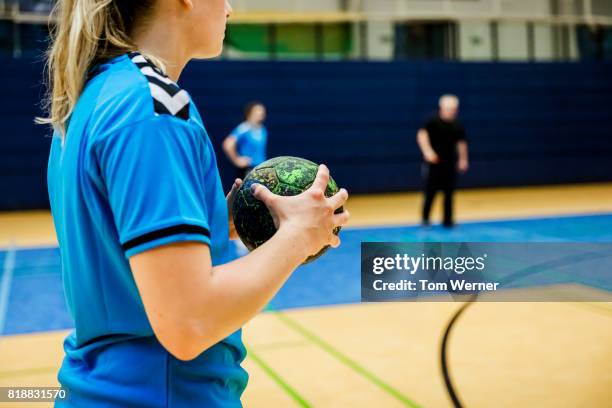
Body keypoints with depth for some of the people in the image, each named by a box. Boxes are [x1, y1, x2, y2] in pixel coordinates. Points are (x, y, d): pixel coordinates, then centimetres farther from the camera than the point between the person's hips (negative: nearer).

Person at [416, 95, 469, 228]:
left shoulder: (457, 126, 4)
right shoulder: (433, 121, -10)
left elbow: (461, 142, 14)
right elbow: (422, 134, -20)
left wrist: (463, 159, 12)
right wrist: (427, 151, -32)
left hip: (450, 163, 4)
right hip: (433, 163, -4)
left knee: (449, 192, 6)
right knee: (430, 191, -1)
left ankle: (448, 220, 14)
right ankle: (425, 219, 13)